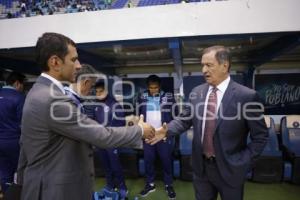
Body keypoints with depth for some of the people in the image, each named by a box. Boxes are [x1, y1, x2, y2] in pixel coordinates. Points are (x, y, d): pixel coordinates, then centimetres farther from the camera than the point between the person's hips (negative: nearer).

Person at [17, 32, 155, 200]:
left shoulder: (38, 92, 4)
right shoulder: (54, 100, -27)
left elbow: (25, 143, 11)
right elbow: (102, 136, -26)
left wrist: (22, 179, 21)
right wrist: (140, 130, -11)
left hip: (43, 183, 9)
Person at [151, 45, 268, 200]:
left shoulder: (247, 96, -15)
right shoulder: (196, 92, -2)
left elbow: (260, 136, -7)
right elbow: (185, 119, 4)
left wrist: (243, 161, -12)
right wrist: (166, 130, -12)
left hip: (229, 168, -3)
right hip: (201, 166, 4)